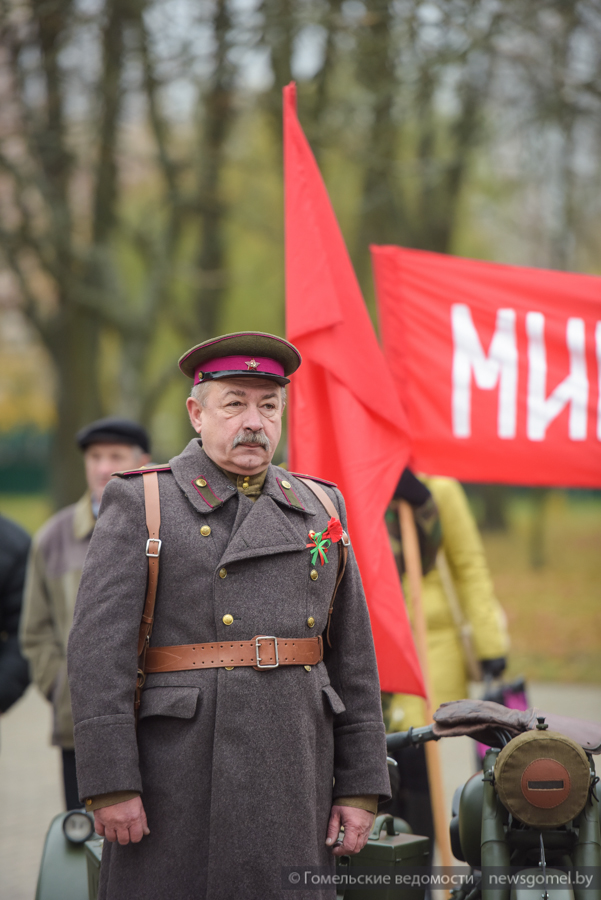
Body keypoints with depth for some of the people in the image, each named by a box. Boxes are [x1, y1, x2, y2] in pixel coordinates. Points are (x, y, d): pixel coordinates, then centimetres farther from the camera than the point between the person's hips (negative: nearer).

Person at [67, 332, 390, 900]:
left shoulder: (318, 509, 13)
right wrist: (110, 784, -15)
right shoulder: (139, 506, 0)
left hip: (294, 778, 4)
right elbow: (98, 649, -8)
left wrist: (360, 787, 6)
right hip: (179, 779, -4)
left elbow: (353, 661, 13)